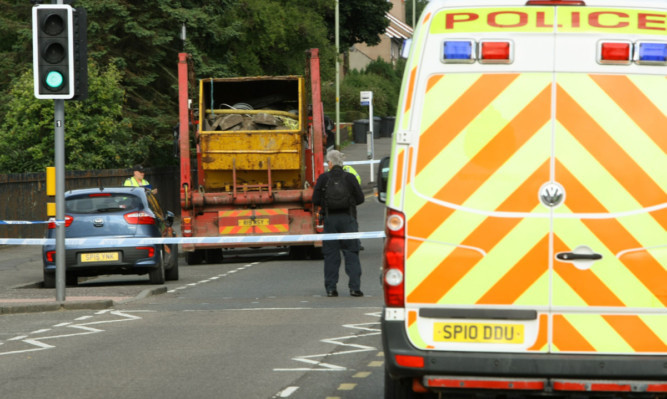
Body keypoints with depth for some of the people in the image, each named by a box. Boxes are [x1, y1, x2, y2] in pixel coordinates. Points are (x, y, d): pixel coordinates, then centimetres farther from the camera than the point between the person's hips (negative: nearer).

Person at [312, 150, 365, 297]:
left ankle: (331, 288, 5)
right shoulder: (350, 178, -3)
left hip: (330, 219, 0)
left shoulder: (323, 178, -3)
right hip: (348, 219, 0)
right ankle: (354, 287, -4)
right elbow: (360, 198, 0)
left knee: (331, 255, 6)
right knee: (351, 253, 3)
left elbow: (315, 200, -2)